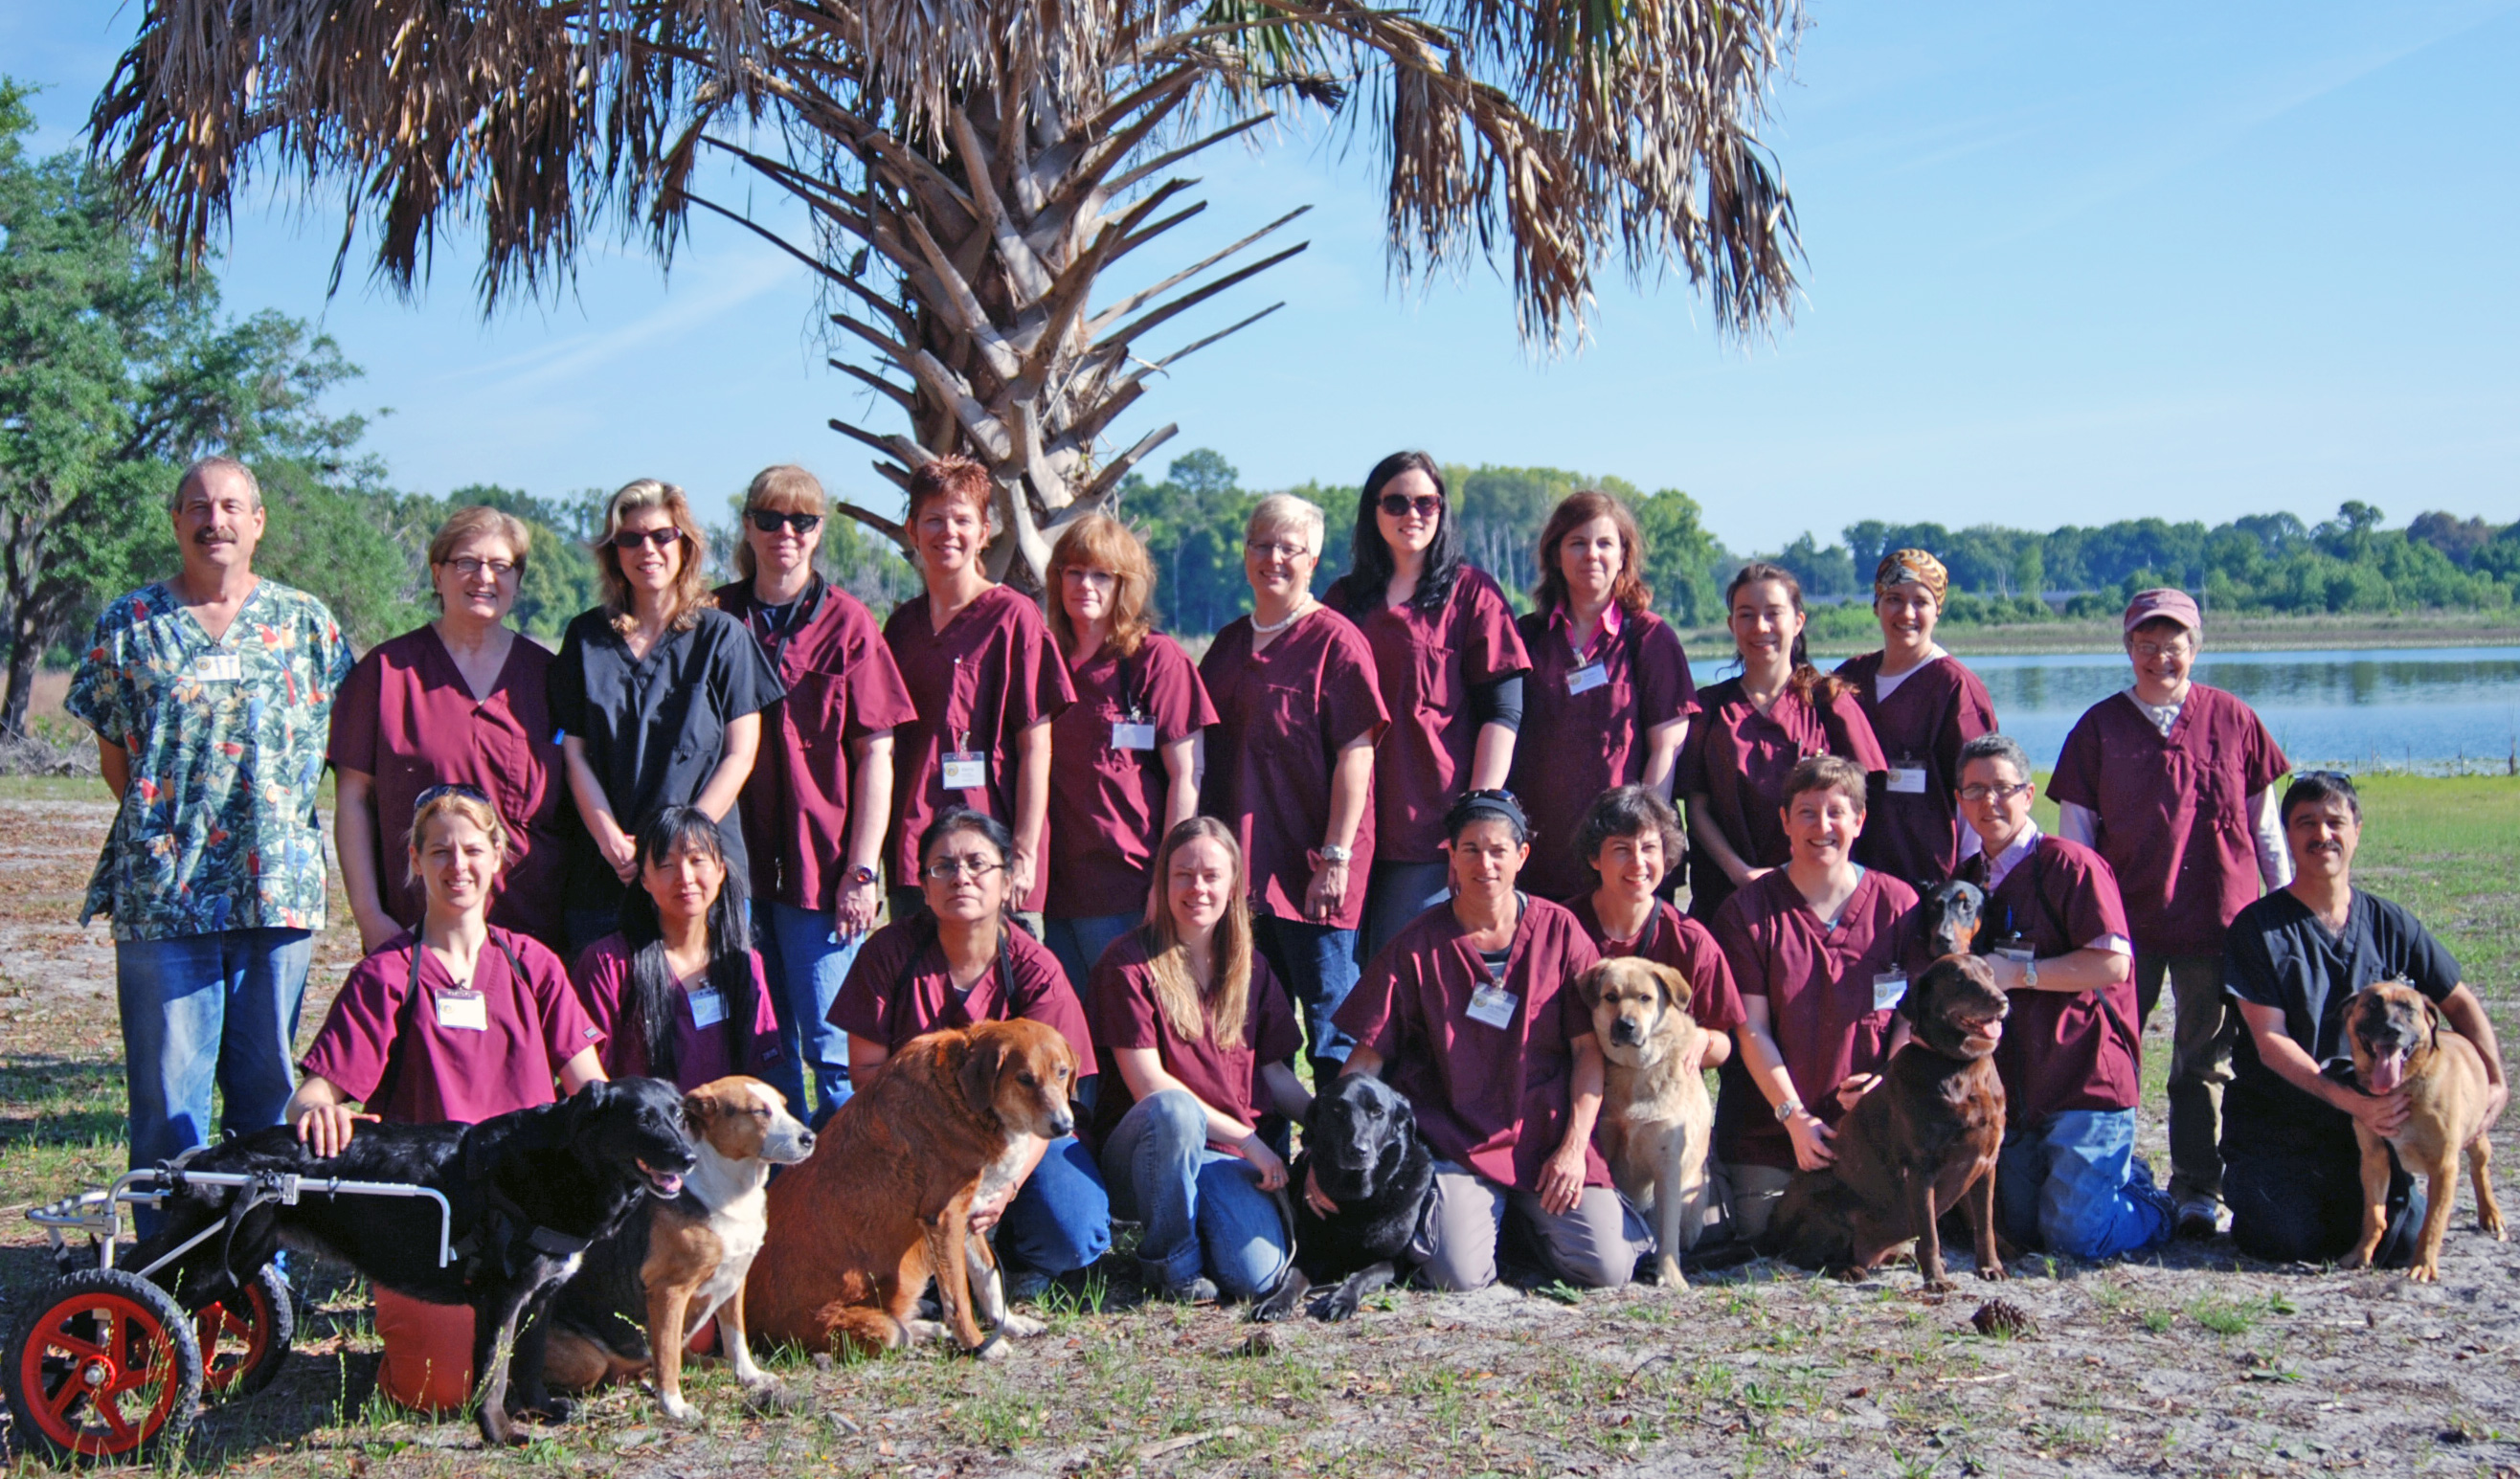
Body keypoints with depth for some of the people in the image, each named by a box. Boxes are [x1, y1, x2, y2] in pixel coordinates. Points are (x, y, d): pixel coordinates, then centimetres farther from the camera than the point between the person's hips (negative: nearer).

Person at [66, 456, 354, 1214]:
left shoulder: (306, 622, 9)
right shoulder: (129, 625, 7)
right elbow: (113, 756, 10)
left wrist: (276, 828, 4)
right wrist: (164, 826, 1)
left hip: (278, 888, 1)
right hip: (162, 893, -1)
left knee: (269, 1087, 7)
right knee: (167, 1094, -1)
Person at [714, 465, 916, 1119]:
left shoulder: (846, 622, 1)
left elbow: (875, 754, -1)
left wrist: (861, 870, -8)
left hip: (821, 864, -3)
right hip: (735, 861, 3)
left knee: (830, 1043, -3)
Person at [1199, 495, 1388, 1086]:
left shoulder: (1335, 642, -6)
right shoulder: (1230, 644, 15)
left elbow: (1356, 753, -11)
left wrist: (1336, 855, -17)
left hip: (1311, 871, -6)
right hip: (1242, 865, 6)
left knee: (1330, 1026, -2)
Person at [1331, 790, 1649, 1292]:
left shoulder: (1559, 930, 2)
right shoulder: (1419, 945, 0)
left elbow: (1589, 1047, 2)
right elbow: (1366, 1057, -1)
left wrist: (1574, 1146, -8)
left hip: (1548, 1135, 1)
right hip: (1457, 1139, -1)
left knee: (1607, 1268, -16)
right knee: (1461, 1276, -22)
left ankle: (1533, 1215, 15)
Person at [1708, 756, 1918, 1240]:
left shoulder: (1897, 904, 1)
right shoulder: (1747, 911, -3)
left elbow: (1913, 1013, 3)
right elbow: (1752, 1030, -6)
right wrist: (1794, 1116, -14)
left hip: (1869, 1126, 1)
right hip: (1769, 1125, -1)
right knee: (1761, 1237, -1)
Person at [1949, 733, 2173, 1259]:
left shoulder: (2071, 865, -8)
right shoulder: (1964, 881, 13)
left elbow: (2112, 962, -18)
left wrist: (2019, 973, -17)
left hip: (2086, 1077, -7)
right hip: (2014, 1089, 7)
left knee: (2076, 1235, -11)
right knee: (2021, 1229, 8)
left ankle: (2157, 1206, 20)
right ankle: (2120, 1176, 34)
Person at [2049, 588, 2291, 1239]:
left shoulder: (2233, 720, 4)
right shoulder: (2100, 726, 3)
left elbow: (2265, 825, 10)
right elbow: (2075, 832, 5)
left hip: (2218, 917, 0)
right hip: (2124, 920, 0)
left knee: (2207, 1058, 7)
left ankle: (2197, 1189, 15)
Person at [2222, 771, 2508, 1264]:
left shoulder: (2391, 924, 5)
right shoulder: (2257, 927, -7)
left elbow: (2460, 1003, 15)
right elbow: (2271, 1042, -13)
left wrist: (2495, 1082, -2)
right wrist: (2349, 1101, -26)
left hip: (2365, 1128, 4)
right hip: (2274, 1125, -3)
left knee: (2405, 1242, -15)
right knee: (2290, 1243, -24)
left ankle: (2340, 1202, 18)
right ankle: (2247, 1185, 11)